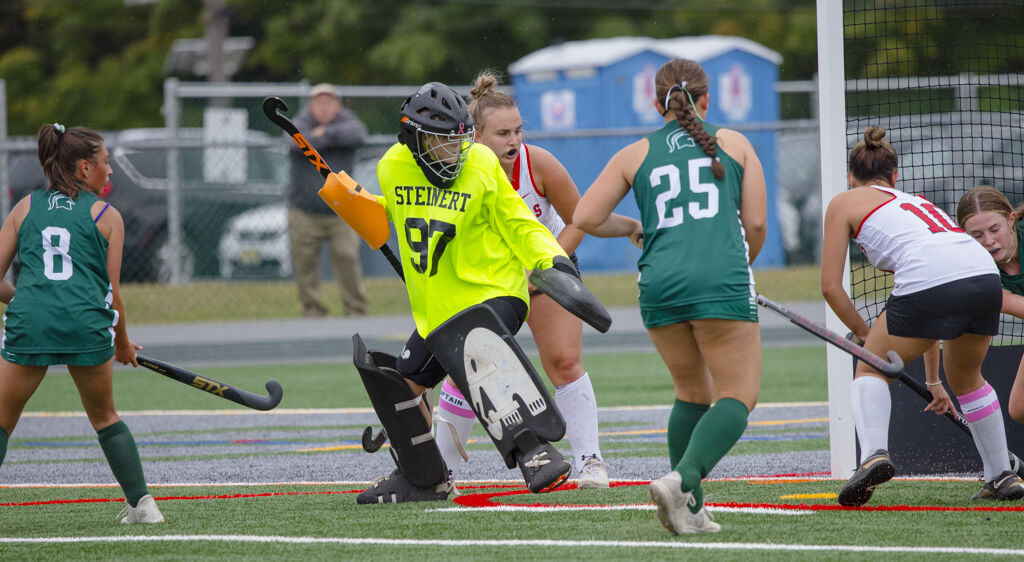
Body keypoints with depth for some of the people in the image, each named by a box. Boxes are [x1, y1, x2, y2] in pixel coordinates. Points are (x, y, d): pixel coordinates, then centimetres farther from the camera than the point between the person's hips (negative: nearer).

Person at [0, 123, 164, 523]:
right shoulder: (107, 216, 12)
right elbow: (113, 294, 11)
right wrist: (123, 342, 27)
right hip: (87, 325, 0)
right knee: (105, 417, 22)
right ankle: (141, 503, 21)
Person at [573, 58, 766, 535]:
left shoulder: (635, 155, 16)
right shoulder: (734, 143, 14)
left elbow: (584, 218, 10)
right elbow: (756, 222, 10)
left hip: (659, 283, 3)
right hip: (721, 281, -3)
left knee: (692, 393, 20)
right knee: (736, 397, -1)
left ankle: (690, 509, 12)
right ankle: (681, 481, -25)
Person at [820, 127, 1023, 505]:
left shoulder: (845, 203, 21)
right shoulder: (914, 202, 37)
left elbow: (831, 286, 13)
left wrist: (864, 334, 27)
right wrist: (933, 380, 46)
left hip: (930, 284, -6)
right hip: (985, 274, 6)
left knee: (870, 370, 15)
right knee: (967, 379, 30)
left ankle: (873, 454, -9)